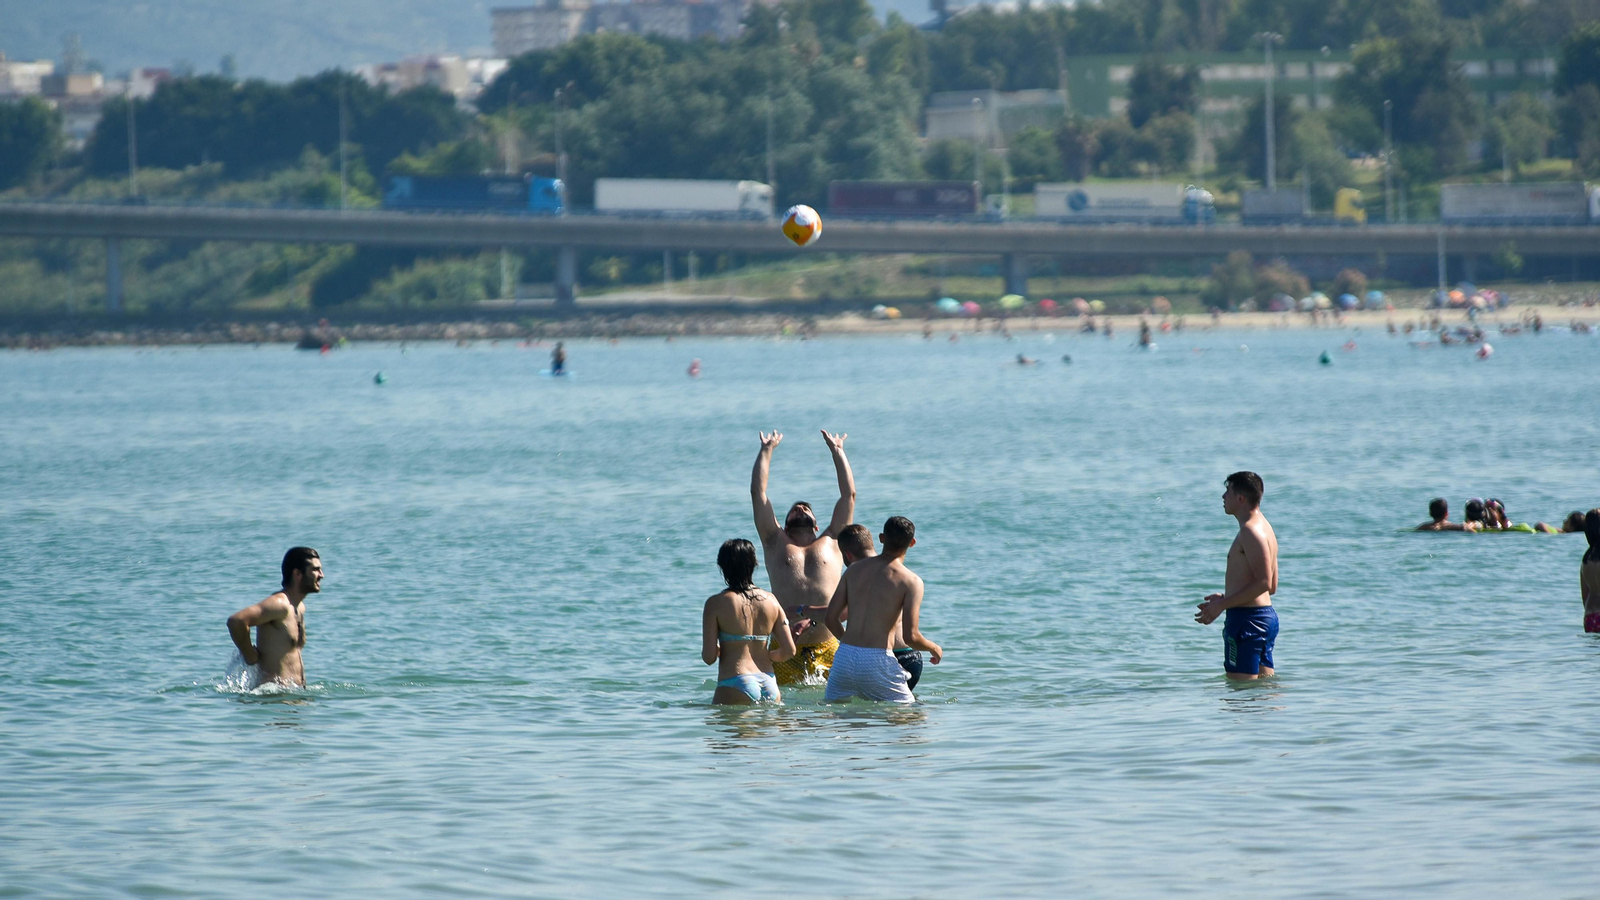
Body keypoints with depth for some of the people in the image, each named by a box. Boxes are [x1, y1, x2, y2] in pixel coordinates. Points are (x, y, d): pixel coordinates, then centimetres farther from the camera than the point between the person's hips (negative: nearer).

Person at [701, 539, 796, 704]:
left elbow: (709, 657, -4)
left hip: (736, 687, -4)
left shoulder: (716, 603, -2)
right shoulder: (770, 600, 10)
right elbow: (789, 650, 8)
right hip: (769, 686, 4)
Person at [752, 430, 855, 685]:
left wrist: (836, 451, 25)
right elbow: (757, 492, 17)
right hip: (786, 650, 0)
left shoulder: (830, 543, 18)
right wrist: (766, 451, 24)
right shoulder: (776, 544, 18)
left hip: (827, 647, 0)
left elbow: (849, 494, 18)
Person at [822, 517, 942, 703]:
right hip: (878, 659, -4)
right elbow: (910, 637, -10)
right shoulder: (910, 581, -4)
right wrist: (934, 649, 11)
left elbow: (832, 618, 10)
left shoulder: (855, 570, 11)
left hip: (845, 658, 4)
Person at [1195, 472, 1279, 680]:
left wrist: (1222, 605, -17)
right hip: (1267, 615, 11)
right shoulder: (1264, 527, 18)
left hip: (1246, 618, -11)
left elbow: (1263, 583, -21)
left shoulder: (1250, 531, -15)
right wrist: (1226, 599, 22)